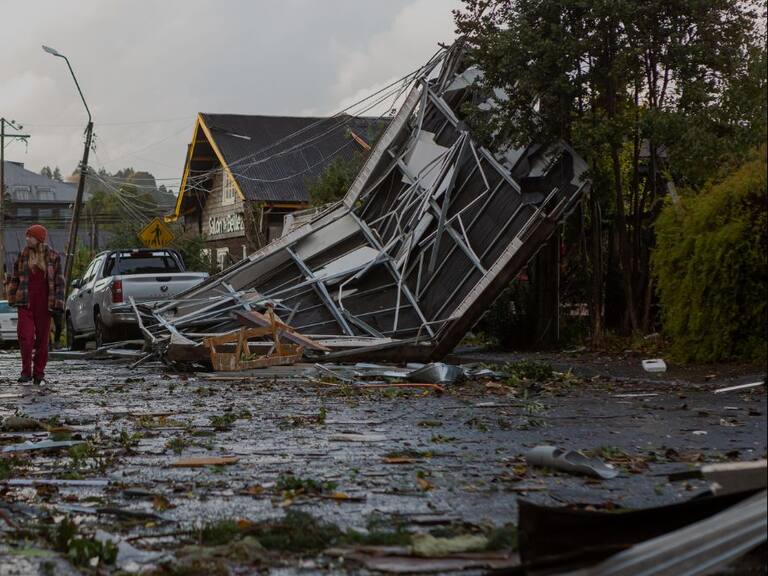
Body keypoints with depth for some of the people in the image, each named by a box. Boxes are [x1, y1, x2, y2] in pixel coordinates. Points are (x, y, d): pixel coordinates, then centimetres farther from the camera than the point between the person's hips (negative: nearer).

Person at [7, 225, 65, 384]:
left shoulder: (53, 256, 0)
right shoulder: (23, 255, 6)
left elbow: (59, 281, -1)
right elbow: (15, 278, 12)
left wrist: (57, 304, -7)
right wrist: (13, 298, 6)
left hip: (43, 304, -1)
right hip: (25, 303, 1)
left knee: (42, 339, 4)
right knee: (25, 337, -9)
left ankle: (39, 374, 13)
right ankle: (26, 372, -1)